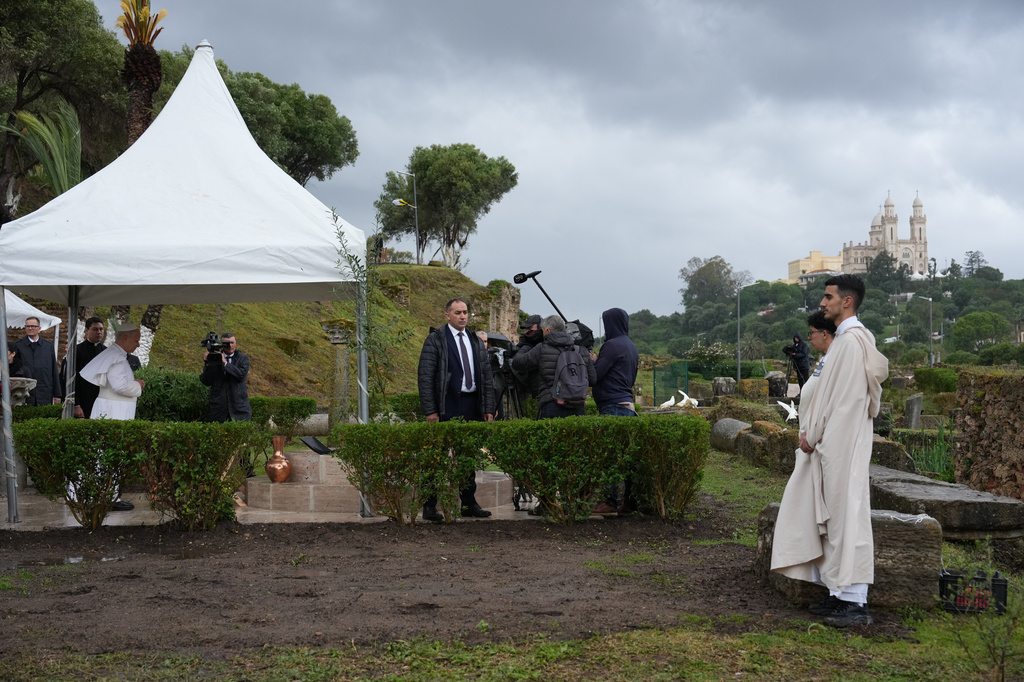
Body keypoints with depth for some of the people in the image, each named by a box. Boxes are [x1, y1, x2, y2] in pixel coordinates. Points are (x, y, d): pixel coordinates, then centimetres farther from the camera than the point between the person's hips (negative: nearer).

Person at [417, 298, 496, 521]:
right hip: (447, 406, -6)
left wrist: (488, 408, 7)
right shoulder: (435, 340, -3)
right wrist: (430, 410, -14)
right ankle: (430, 506, 3)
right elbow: (424, 376, -7)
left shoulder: (476, 342, 14)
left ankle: (469, 503, 20)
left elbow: (487, 377, 16)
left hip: (472, 406, 6)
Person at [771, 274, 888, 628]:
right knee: (832, 517, 13)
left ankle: (855, 603, -3)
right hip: (830, 443, 10)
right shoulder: (845, 339, 16)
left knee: (845, 515, -7)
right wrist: (812, 433, 14)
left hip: (843, 445, -10)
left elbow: (842, 398, -18)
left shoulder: (851, 341, -15)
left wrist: (813, 436, -12)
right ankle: (841, 593, 20)